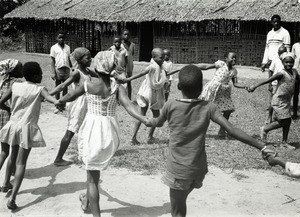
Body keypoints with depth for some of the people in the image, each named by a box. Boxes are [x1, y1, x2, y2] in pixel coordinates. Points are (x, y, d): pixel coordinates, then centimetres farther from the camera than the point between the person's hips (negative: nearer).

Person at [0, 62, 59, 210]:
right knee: (21, 163, -3)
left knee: (13, 156, 27)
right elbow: (49, 98, -31)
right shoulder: (39, 89, -10)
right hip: (27, 128, -5)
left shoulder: (15, 86, 1)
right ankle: (12, 198, -11)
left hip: (13, 125, 5)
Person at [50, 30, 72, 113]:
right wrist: (53, 73, -8)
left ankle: (63, 106, 16)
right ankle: (58, 106, 10)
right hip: (58, 69, -3)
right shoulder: (54, 48, 1)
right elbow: (52, 61, -1)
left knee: (65, 88, 7)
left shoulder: (67, 47, 10)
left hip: (66, 69, 3)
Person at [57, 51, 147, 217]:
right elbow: (129, 106, -24)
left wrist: (57, 101, 29)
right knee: (94, 168, 29)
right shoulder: (117, 87, -8)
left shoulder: (87, 85, -8)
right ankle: (87, 200, 47)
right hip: (110, 132, 3)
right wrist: (147, 121, -33)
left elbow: (68, 97, 9)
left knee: (93, 177, 8)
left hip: (92, 131, -3)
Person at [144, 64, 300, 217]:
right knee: (181, 200, 26)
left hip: (178, 169, -3)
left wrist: (147, 122, 35)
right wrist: (265, 150, -18)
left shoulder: (170, 106, -10)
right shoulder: (208, 108, -8)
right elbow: (232, 131, -17)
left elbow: (158, 123, 11)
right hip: (199, 168, 3)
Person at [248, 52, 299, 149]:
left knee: (288, 121, 7)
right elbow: (267, 80, -19)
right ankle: (265, 129, 14)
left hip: (287, 101, 7)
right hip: (278, 101, -7)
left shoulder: (294, 72, 5)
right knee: (283, 122, -7)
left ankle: (284, 142, 20)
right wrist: (255, 86, -20)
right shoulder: (281, 74, -17)